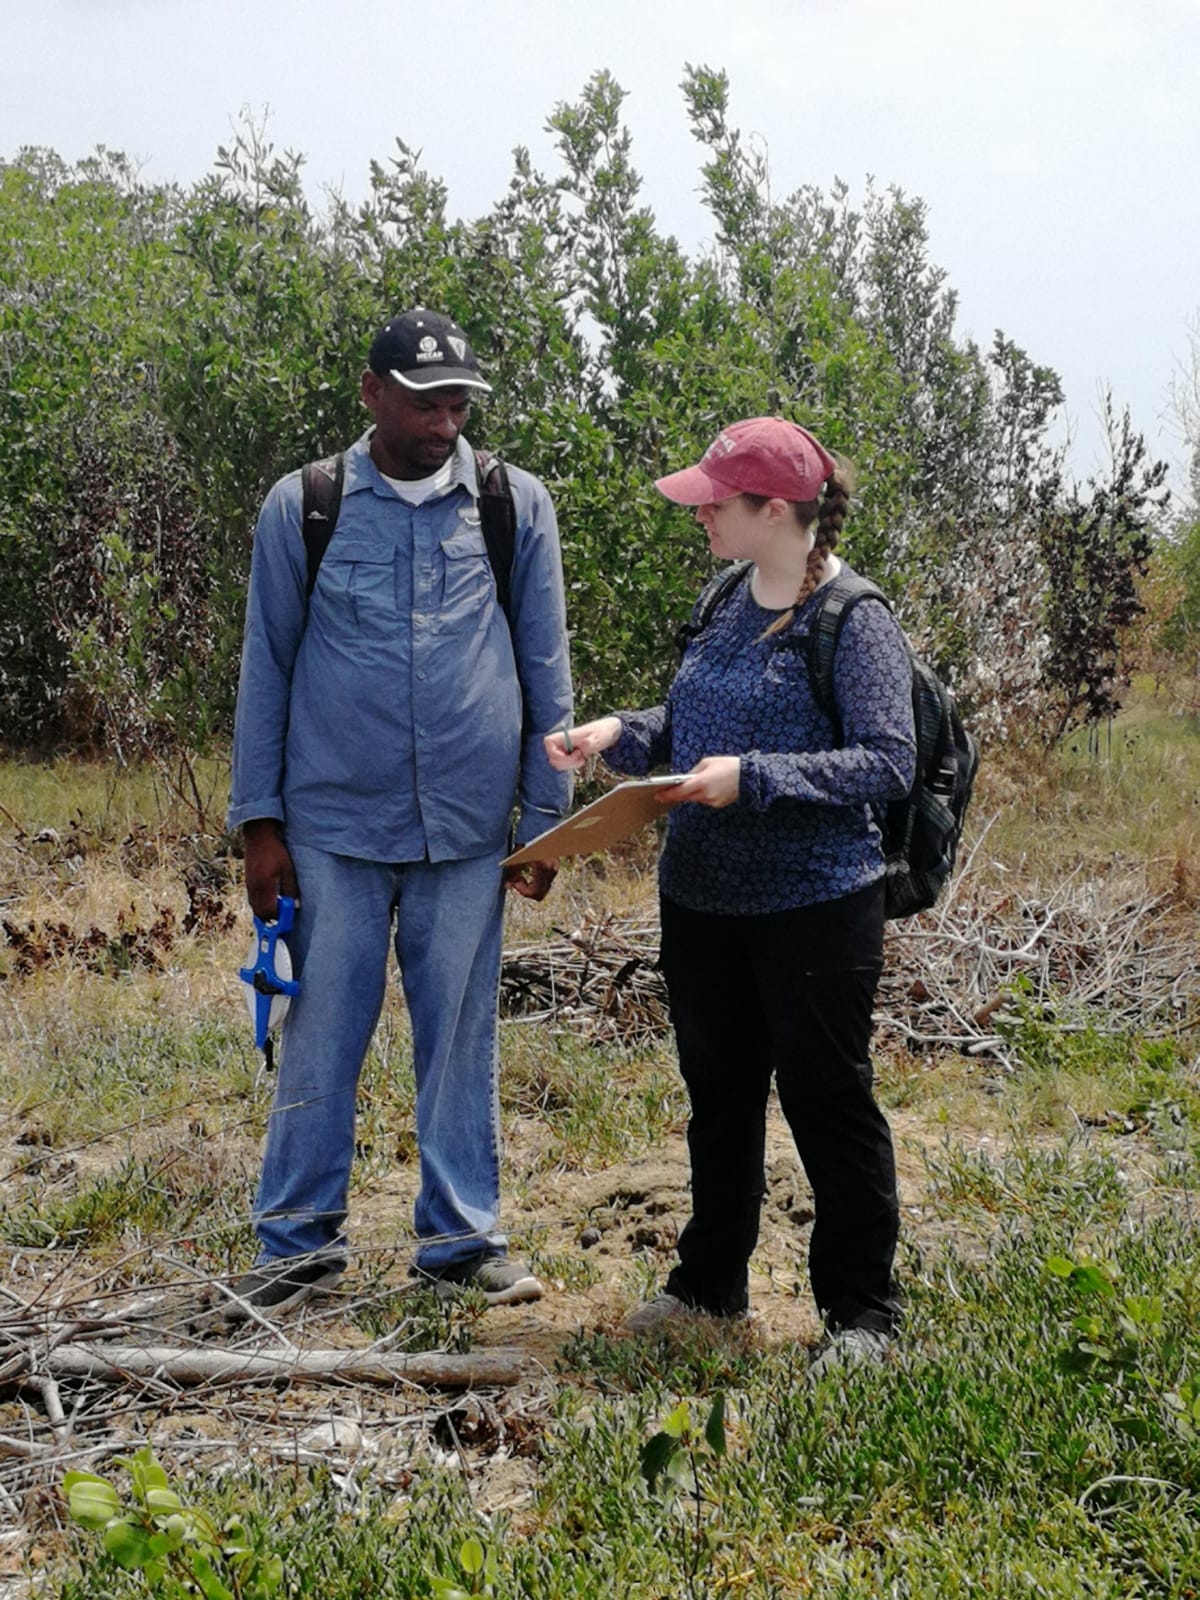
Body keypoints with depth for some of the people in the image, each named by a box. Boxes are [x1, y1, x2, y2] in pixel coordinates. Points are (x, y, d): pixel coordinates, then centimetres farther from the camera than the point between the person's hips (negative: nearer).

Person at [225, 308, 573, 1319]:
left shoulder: (517, 506, 4)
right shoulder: (301, 507, 2)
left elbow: (546, 669, 8)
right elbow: (267, 667, 5)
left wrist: (547, 814, 5)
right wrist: (259, 821, 2)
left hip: (469, 830, 1)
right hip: (333, 825, 0)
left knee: (461, 1039, 8)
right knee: (322, 1035, 4)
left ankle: (462, 1239, 20)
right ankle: (301, 1243, 17)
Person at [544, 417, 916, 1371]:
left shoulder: (854, 622, -14)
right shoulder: (728, 606, 9)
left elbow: (888, 762, -19)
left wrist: (753, 777, -26)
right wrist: (620, 734, 0)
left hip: (815, 904, -7)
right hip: (702, 898, 7)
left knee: (827, 1097, 3)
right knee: (719, 1092, 17)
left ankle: (861, 1310, 17)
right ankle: (712, 1283, 33)